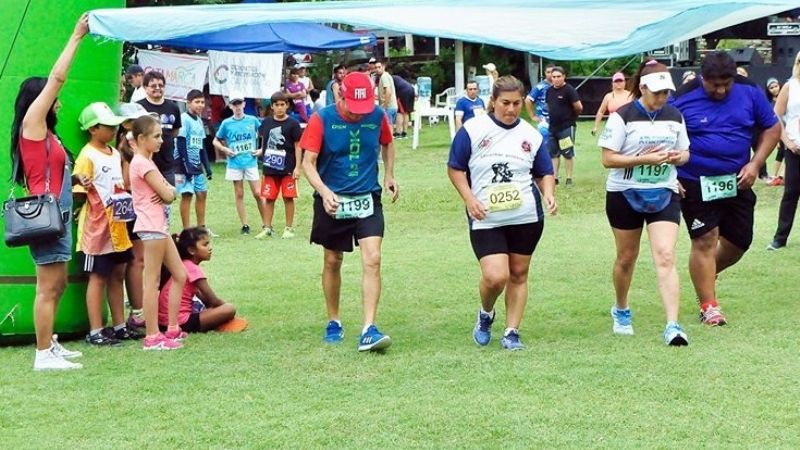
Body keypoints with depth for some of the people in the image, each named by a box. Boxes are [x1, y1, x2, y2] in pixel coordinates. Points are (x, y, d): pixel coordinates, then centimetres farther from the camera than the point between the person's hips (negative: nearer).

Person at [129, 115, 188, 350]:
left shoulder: (146, 162, 17)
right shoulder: (143, 163, -14)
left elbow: (170, 192, 14)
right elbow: (167, 195, -18)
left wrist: (168, 190, -9)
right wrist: (168, 191, 4)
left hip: (159, 226, 10)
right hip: (152, 227, -10)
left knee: (180, 275, 12)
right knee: (152, 280, -8)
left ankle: (172, 329, 16)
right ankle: (152, 337, -6)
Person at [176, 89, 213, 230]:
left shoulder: (199, 121, 14)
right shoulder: (184, 119, -10)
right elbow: (181, 143, -15)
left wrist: (207, 165, 16)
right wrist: (186, 165, -18)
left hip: (197, 164, 8)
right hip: (186, 164, -8)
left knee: (202, 193, 10)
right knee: (187, 195, -7)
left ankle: (201, 228, 18)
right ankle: (186, 230, -5)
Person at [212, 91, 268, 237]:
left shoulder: (252, 120, 0)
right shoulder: (227, 123, 1)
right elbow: (216, 141, 11)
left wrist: (262, 150, -1)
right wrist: (225, 149, -6)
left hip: (251, 161, -1)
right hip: (235, 163, 1)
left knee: (257, 193, -3)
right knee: (239, 194, 5)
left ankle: (265, 225, 5)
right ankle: (244, 225, 11)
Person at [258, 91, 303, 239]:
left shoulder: (292, 124, -5)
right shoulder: (267, 122, 5)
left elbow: (298, 146, -4)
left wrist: (297, 167, -9)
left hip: (287, 168, -3)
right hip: (270, 167, 3)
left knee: (288, 198, 1)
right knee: (269, 198, 6)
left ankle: (289, 228, 10)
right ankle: (267, 228, 14)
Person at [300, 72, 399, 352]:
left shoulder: (378, 117, -4)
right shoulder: (322, 120, -12)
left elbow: (387, 145, 18)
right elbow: (308, 163, -13)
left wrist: (389, 175, 6)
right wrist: (324, 192, -28)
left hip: (367, 199, 1)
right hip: (332, 200, -1)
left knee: (372, 260, -13)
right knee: (332, 262, 11)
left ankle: (369, 331, -15)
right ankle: (333, 323, 30)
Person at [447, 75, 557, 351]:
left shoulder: (531, 135, 7)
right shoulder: (472, 130, -3)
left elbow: (544, 173, 16)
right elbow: (455, 168, 3)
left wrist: (548, 194, -5)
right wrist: (469, 198, -10)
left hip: (526, 217, 3)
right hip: (486, 220, -3)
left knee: (518, 274, 7)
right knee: (495, 276, -14)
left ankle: (512, 332, 19)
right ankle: (485, 314, 17)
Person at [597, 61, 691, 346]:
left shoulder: (675, 117, 4)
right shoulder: (623, 117, -10)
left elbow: (685, 152, 16)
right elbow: (608, 159, -13)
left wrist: (677, 157, -9)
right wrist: (645, 159, -23)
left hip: (664, 194, 2)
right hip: (625, 194, -2)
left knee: (665, 258, -13)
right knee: (626, 257, 13)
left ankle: (673, 326, -19)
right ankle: (621, 311, 38)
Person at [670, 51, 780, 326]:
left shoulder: (749, 92, -2)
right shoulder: (683, 99, -10)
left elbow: (772, 128, 7)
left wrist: (755, 163, -4)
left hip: (737, 182, 4)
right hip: (696, 186, -4)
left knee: (738, 241, 9)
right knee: (704, 241, -7)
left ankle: (704, 275, 36)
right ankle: (708, 306, 2)